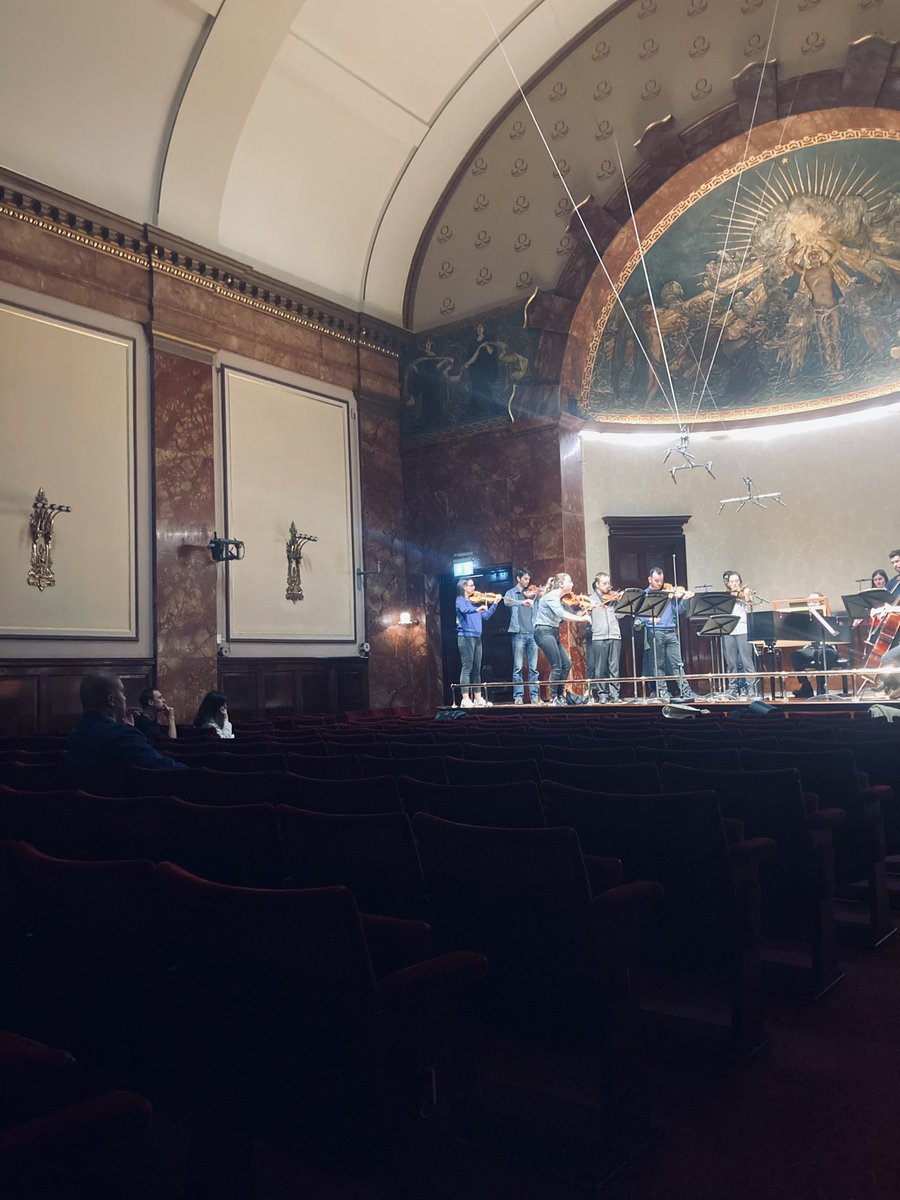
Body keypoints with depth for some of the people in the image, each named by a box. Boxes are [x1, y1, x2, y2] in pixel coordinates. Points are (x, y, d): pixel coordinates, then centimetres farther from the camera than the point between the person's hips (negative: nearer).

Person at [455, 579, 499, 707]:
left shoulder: (473, 602, 19)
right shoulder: (460, 600, -2)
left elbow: (485, 616, 20)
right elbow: (464, 610, -25)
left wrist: (495, 604, 15)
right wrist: (477, 609, -40)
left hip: (476, 638, 8)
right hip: (466, 637, -8)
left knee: (476, 669, 9)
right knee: (467, 668, -10)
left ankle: (478, 698, 13)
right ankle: (465, 700, -12)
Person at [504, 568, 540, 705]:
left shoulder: (530, 593, 17)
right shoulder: (511, 593, 7)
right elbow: (507, 602, -16)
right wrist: (523, 602, -33)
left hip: (532, 633, 3)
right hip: (519, 633, -3)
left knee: (533, 668, 2)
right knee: (518, 667, -3)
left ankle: (534, 695, 5)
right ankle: (518, 696, 0)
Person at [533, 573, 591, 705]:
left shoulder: (560, 599, 16)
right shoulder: (551, 596, -13)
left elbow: (564, 618, 8)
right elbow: (561, 614, -28)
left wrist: (583, 611, -4)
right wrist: (581, 618, -30)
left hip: (553, 633, 9)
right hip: (544, 631, -9)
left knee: (567, 664, 6)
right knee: (557, 666, -11)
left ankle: (560, 695, 15)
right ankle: (553, 698, -3)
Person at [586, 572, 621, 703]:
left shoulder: (613, 598, 16)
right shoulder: (591, 599, 11)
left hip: (614, 636, 2)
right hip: (598, 637, -2)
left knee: (614, 668, 0)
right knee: (600, 668, -1)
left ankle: (614, 693, 4)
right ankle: (602, 694, 6)